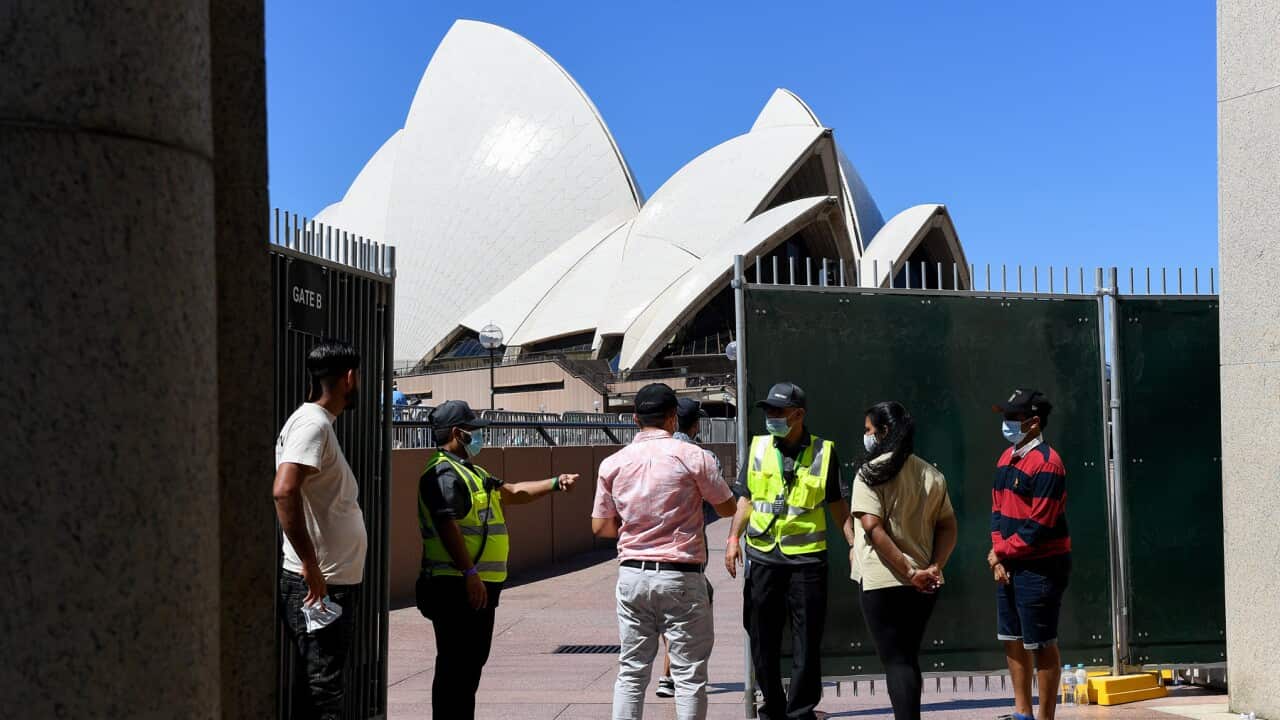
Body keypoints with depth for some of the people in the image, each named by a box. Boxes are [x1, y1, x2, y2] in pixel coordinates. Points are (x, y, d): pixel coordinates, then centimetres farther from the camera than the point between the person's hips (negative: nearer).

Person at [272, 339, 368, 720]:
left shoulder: (321, 423, 16)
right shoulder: (313, 424, -15)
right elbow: (283, 491, -30)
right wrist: (311, 566, -27)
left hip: (335, 583, 10)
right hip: (318, 585, -10)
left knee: (324, 688, 15)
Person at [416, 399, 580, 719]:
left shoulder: (470, 472, 21)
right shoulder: (443, 473, -14)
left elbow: (512, 492, 30)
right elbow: (447, 526, -23)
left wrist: (555, 483, 23)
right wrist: (469, 573, -27)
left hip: (479, 585, 11)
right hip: (458, 586, -11)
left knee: (473, 660, 17)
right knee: (456, 665, -6)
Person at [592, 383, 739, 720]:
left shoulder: (613, 463, 3)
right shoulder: (692, 456, -7)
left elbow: (600, 526, 8)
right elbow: (728, 508, 2)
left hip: (632, 575, 4)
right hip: (680, 576, -4)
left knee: (631, 672, 11)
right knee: (690, 673, 4)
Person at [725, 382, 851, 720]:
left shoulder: (823, 452, 0)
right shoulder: (758, 447, 6)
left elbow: (837, 504, 7)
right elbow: (745, 498, 10)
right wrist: (733, 538, -1)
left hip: (806, 558, -2)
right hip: (762, 556, 3)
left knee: (806, 641, 2)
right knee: (763, 640, 10)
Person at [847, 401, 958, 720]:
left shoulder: (871, 472, -9)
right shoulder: (932, 474, 9)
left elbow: (873, 529, -18)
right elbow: (948, 527, 6)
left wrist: (908, 572, -18)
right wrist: (934, 567, -3)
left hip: (884, 581, -6)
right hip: (923, 585, 6)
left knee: (895, 661, 0)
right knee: (909, 658, 18)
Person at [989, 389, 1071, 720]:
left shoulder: (1046, 464, -18)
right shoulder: (1006, 457, 10)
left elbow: (1038, 527, -20)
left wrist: (1000, 552, -10)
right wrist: (1000, 559, 1)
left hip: (1039, 568, -9)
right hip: (1009, 566, 9)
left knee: (1041, 645, 0)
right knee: (1012, 640, 16)